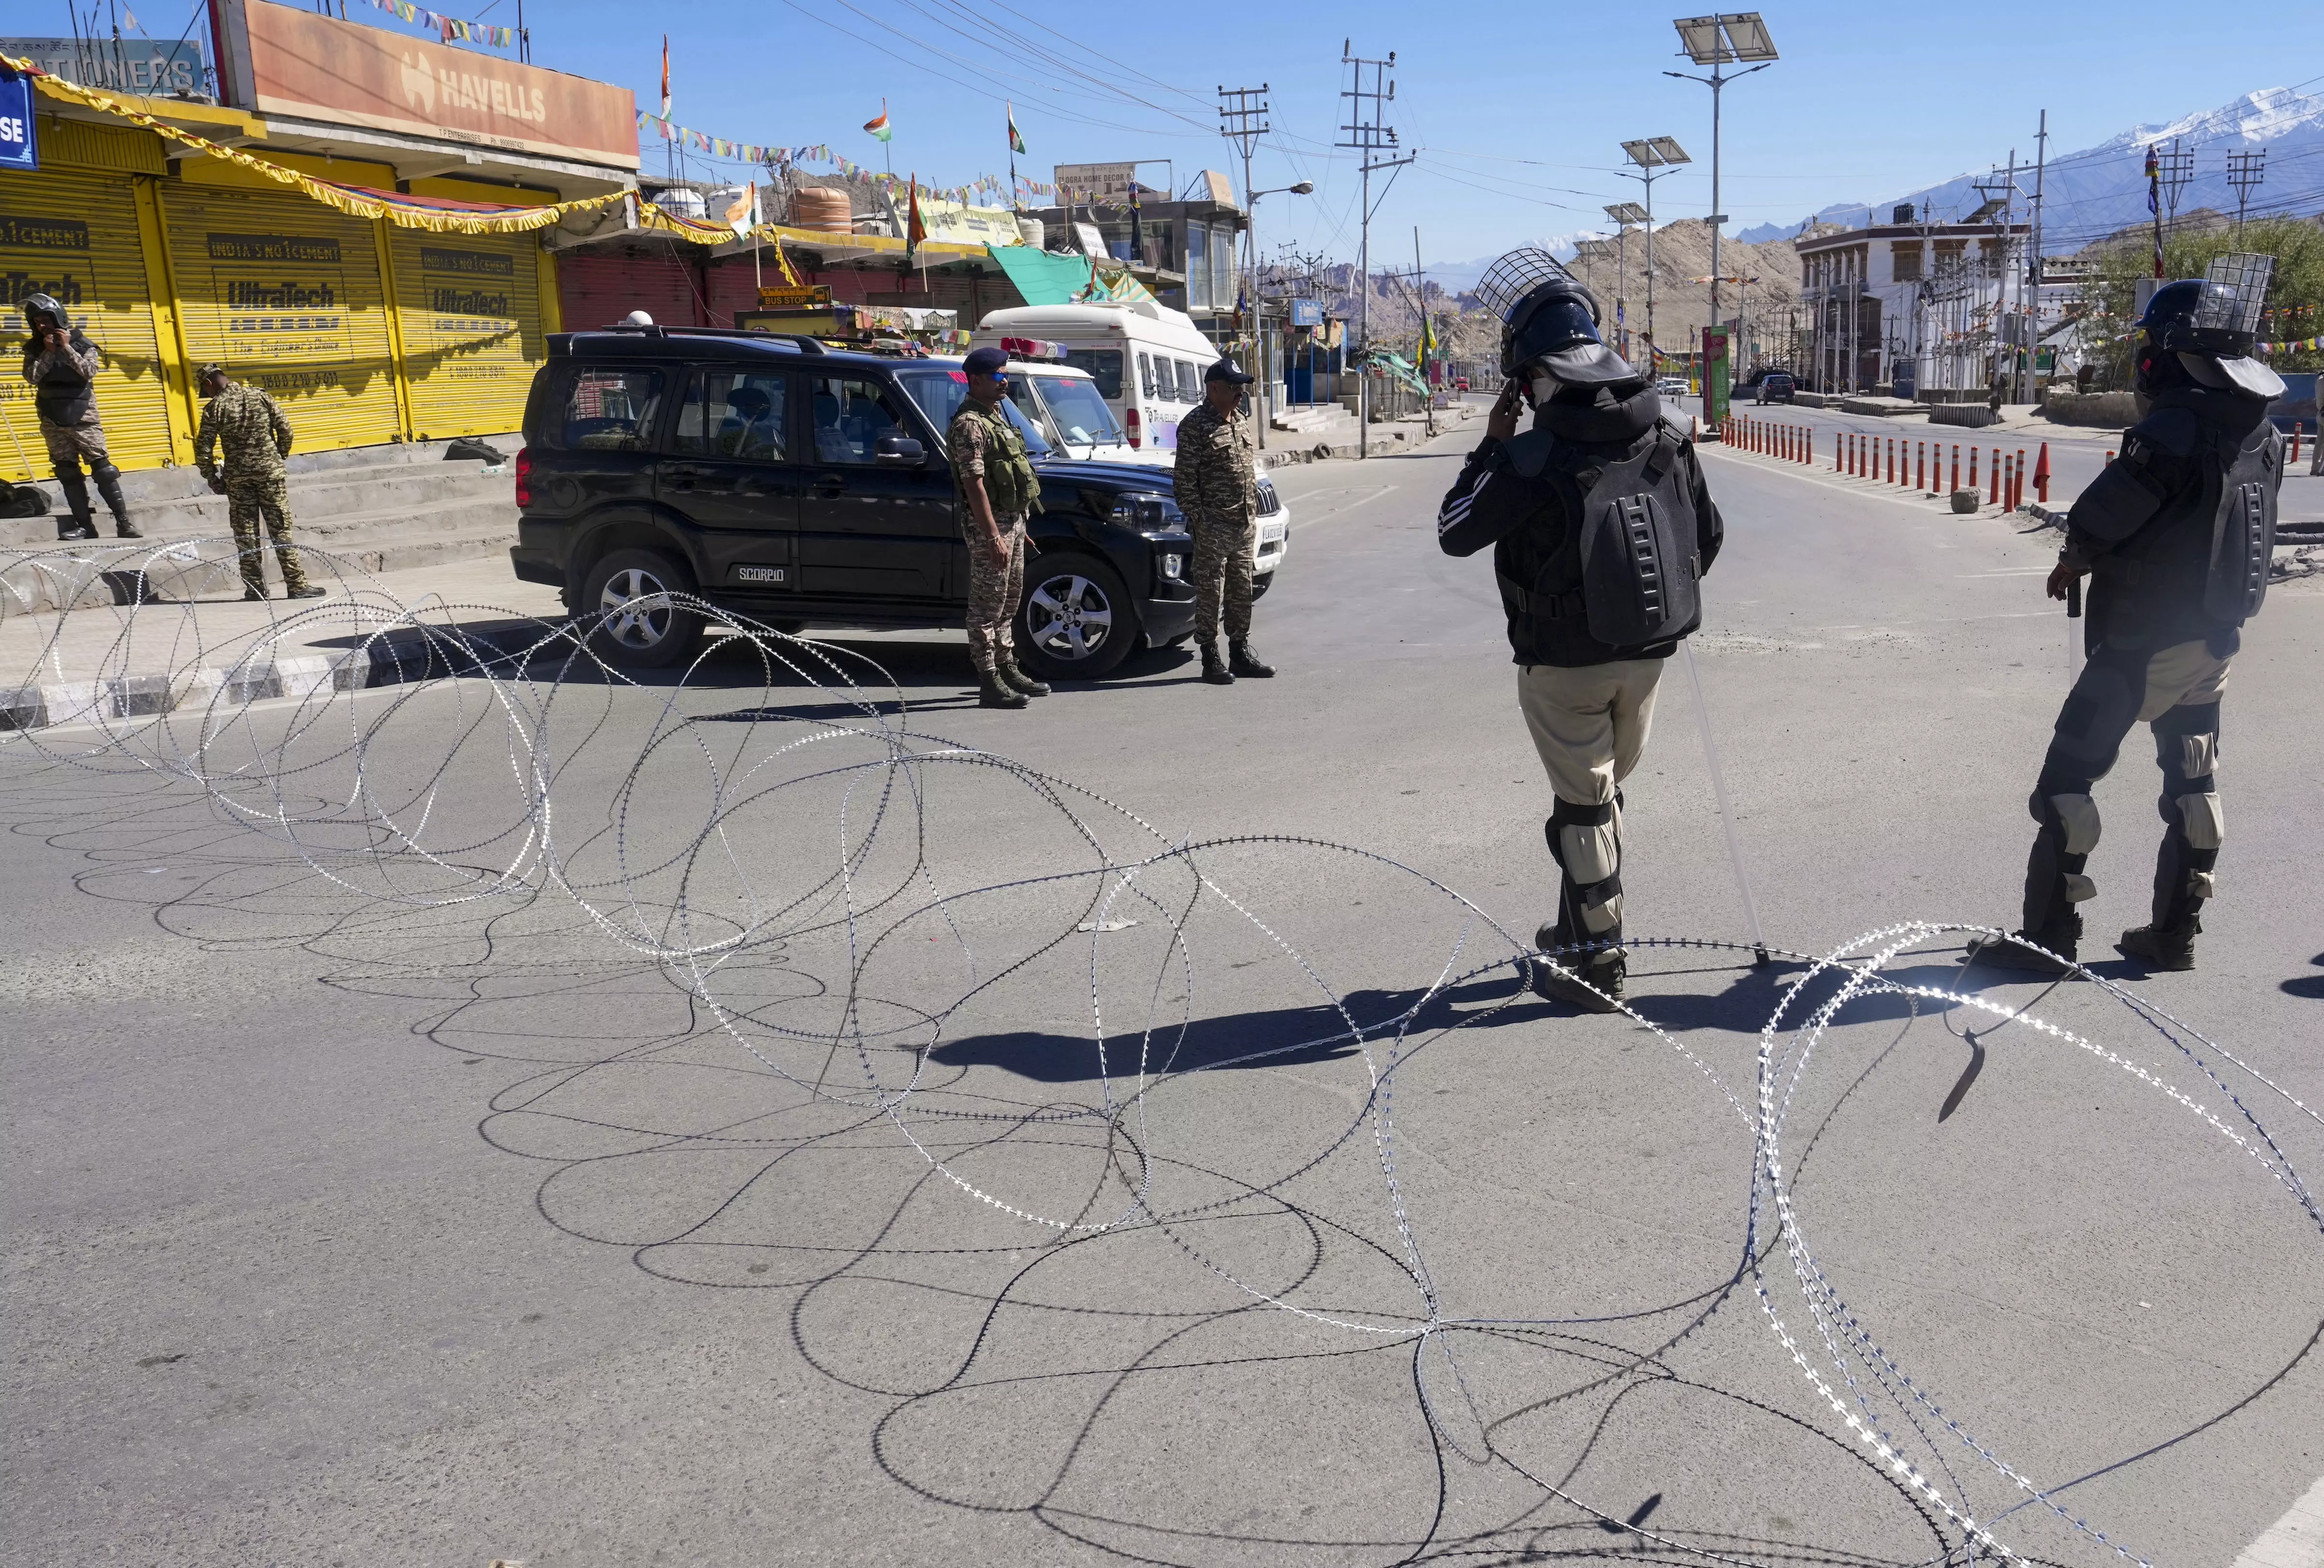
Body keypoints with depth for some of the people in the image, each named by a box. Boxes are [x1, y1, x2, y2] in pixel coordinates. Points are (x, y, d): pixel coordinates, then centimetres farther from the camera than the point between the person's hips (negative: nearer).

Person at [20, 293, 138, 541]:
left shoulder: (82, 343, 0)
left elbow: (90, 371, -12)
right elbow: (32, 377, -5)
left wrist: (67, 348, -13)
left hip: (83, 417, -4)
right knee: (67, 472, 3)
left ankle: (124, 523, -10)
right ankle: (85, 525, 6)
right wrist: (49, 352, -10)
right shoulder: (34, 348, 7)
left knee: (102, 468, -8)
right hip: (53, 421, 4)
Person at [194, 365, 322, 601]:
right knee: (281, 530, 2)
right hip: (270, 472, 1)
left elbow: (203, 450, -5)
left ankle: (255, 589, 9)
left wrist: (213, 480, 7)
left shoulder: (214, 408, -3)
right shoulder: (260, 396, 1)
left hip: (237, 478, -1)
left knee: (246, 535, 7)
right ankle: (297, 586, -1)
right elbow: (285, 430, 0)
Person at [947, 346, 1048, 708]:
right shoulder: (969, 424, -16)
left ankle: (1008, 670, 27)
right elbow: (974, 484, -22)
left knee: (1008, 603, 17)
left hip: (1011, 520, 10)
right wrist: (993, 536, -26)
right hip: (989, 524, -10)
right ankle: (990, 684, -3)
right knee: (987, 605, -5)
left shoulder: (996, 416, 16)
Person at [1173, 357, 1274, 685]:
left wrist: (1254, 514, 17)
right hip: (1214, 526, -8)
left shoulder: (1241, 421, 15)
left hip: (1245, 524, 8)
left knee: (1242, 591, 13)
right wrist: (1197, 520, -16)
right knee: (1210, 592, -2)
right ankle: (1211, 660, 3)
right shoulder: (1194, 427, -10)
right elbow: (1185, 479, -13)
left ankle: (1240, 653, 22)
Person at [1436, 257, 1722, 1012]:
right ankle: (1582, 924, 37)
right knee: (1603, 791, 21)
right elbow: (1708, 535, 8)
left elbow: (1455, 533, -7)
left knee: (1583, 804, 5)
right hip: (1646, 654, 6)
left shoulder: (1529, 459, -21)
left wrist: (1491, 444, 0)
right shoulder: (1667, 439, -3)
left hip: (1564, 663, -5)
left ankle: (1601, 963, 13)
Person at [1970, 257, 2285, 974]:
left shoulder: (2173, 431, -22)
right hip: (2218, 636, 8)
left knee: (2068, 777, -1)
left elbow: (2093, 524, -18)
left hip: (2144, 641, -8)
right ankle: (2174, 934, 24)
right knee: (2193, 780, 15)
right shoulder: (2261, 435, 4)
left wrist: (2074, 560, 3)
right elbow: (2207, 529, 8)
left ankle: (2049, 936, 2)